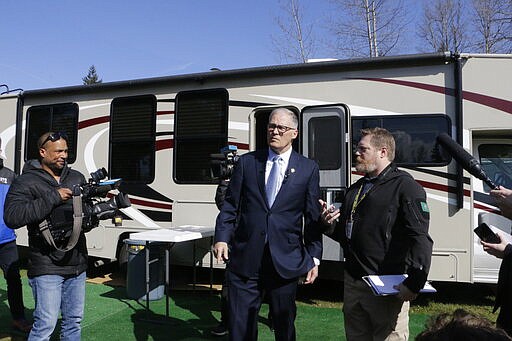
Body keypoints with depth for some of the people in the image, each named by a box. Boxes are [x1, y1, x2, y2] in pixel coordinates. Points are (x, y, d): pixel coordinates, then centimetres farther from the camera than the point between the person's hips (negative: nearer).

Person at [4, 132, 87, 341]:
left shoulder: (77, 178, 12)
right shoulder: (25, 183, -5)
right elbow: (11, 217, -20)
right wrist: (52, 197, -23)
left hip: (77, 265, 6)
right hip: (47, 268, -5)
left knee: (74, 321, 15)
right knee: (46, 324, -5)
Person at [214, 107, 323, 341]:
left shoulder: (308, 169, 3)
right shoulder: (246, 162, 6)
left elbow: (313, 217, 4)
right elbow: (230, 206, 6)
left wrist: (314, 258, 2)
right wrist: (222, 238, -6)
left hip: (286, 261, 0)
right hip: (245, 260, 1)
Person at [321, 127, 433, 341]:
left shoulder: (404, 186, -8)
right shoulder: (355, 189, 17)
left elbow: (420, 240, -16)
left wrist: (414, 283, -22)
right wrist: (332, 224, 2)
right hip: (353, 283, 8)